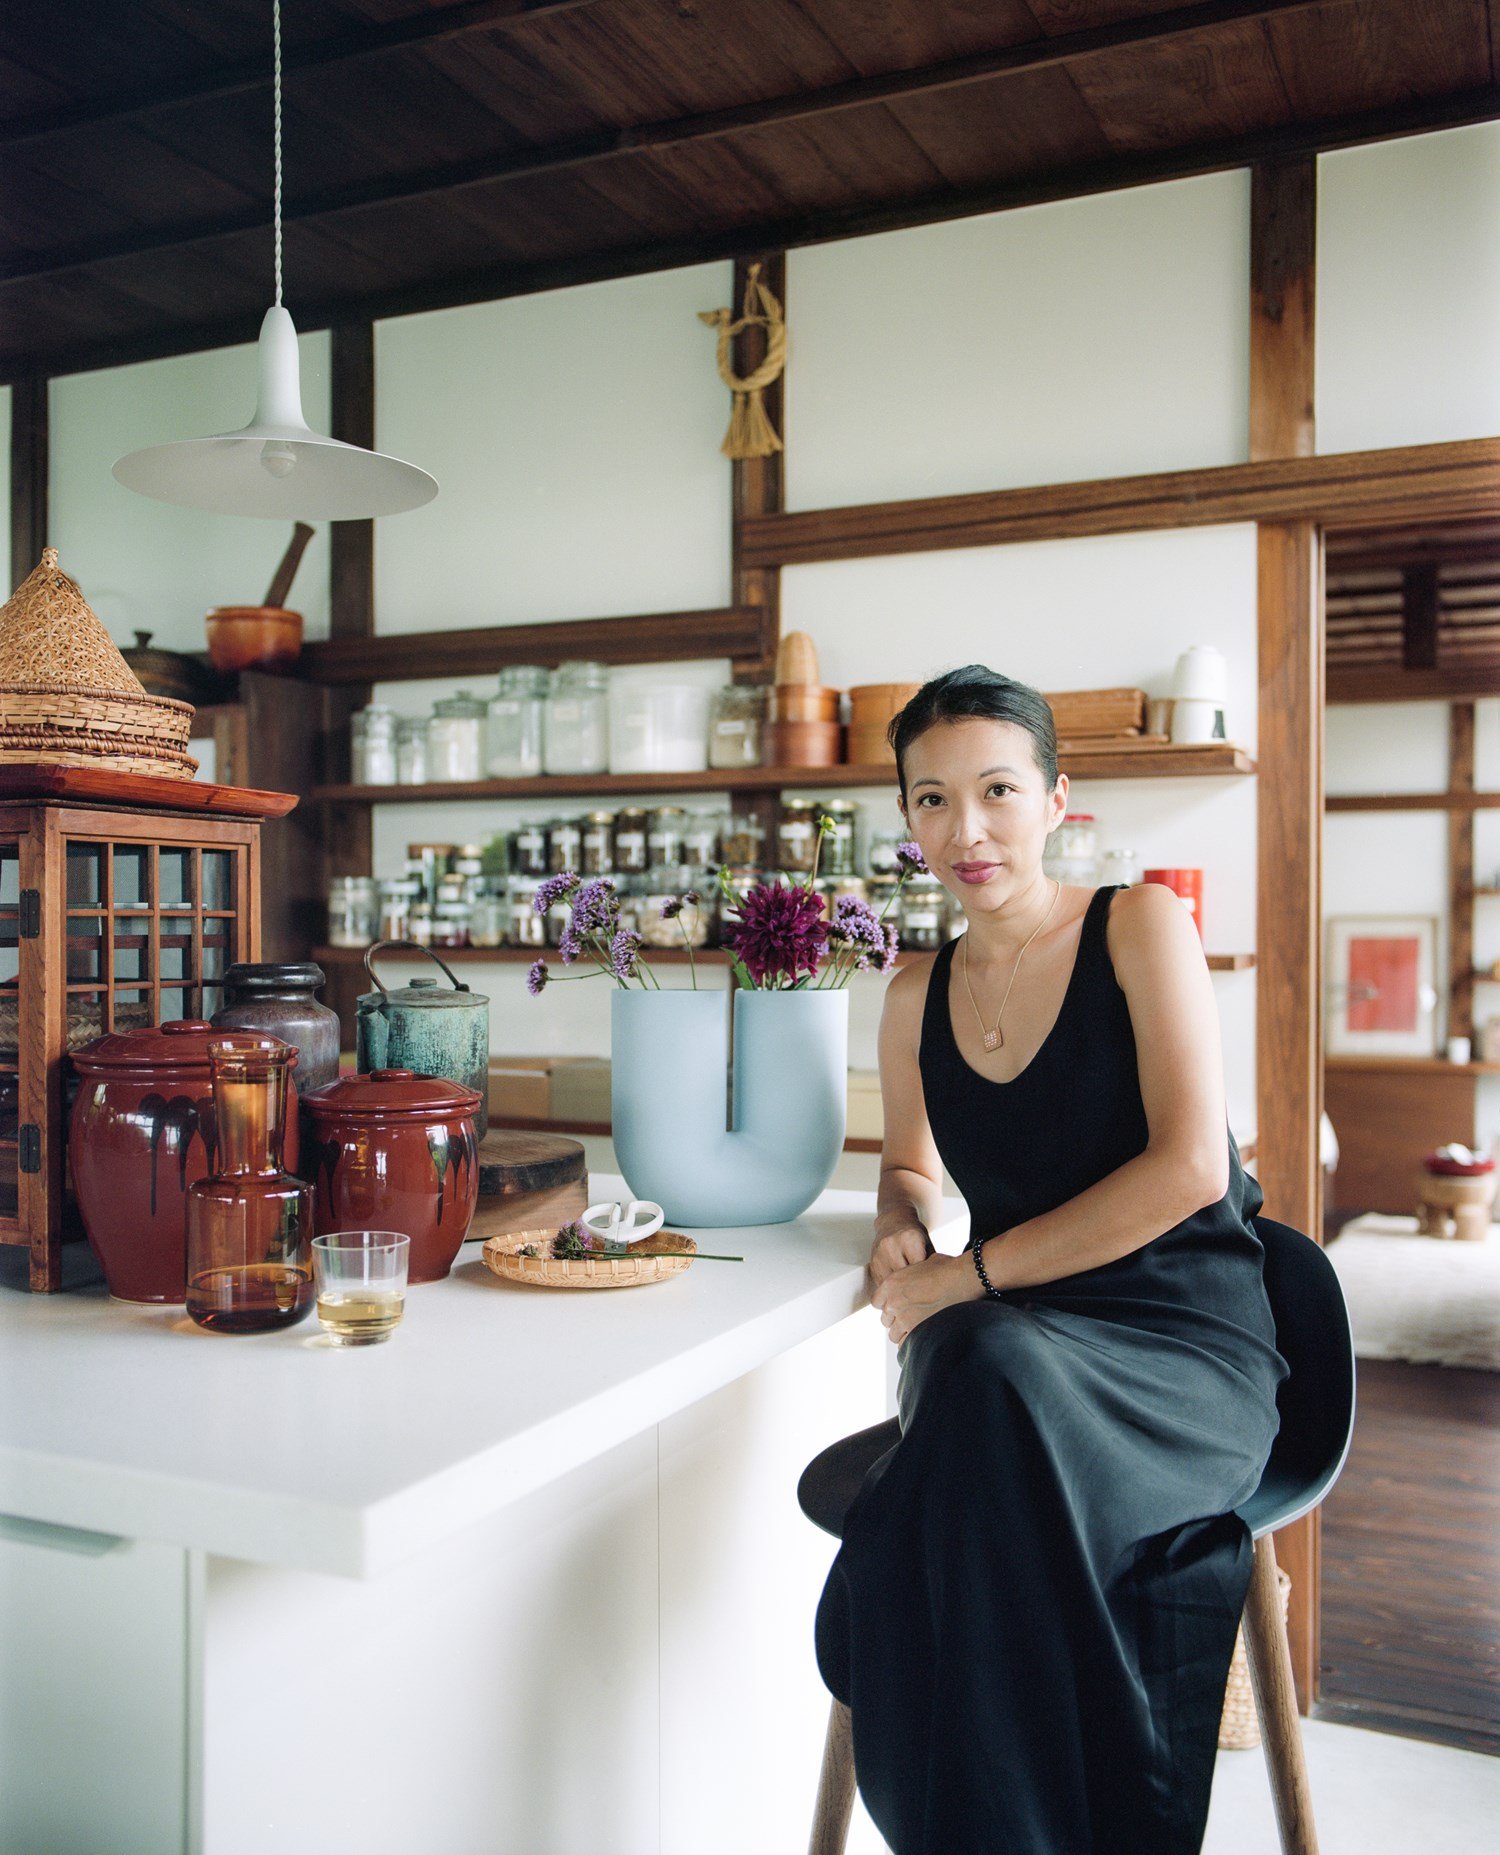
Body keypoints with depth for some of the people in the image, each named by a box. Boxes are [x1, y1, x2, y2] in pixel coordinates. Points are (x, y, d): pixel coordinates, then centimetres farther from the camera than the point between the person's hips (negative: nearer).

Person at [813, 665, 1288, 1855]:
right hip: (1008, 1346, 4)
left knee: (998, 1370, -36)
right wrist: (901, 1225, 1)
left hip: (1185, 1342, -3)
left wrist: (967, 1276, -15)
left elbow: (1190, 1167, -15)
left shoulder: (1140, 924, -4)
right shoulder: (918, 996, 10)